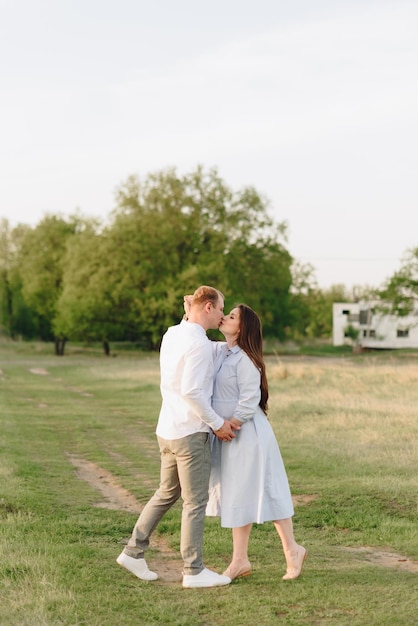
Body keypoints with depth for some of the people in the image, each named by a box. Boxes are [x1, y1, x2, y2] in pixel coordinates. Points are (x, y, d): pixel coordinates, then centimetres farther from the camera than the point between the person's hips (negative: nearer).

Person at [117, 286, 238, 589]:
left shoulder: (172, 335, 9)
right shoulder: (199, 343, -18)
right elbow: (191, 390, -24)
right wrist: (218, 423, -15)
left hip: (168, 429, 9)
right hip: (191, 432, -9)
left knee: (166, 493, 20)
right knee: (195, 501, 0)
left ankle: (134, 551, 22)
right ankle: (194, 570, 6)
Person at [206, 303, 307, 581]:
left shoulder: (245, 360, -16)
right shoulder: (220, 352, 9)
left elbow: (250, 400, -20)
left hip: (247, 434, -9)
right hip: (228, 436, 9)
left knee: (262, 493, -2)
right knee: (237, 496, 11)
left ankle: (292, 550, 11)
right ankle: (240, 561, 16)